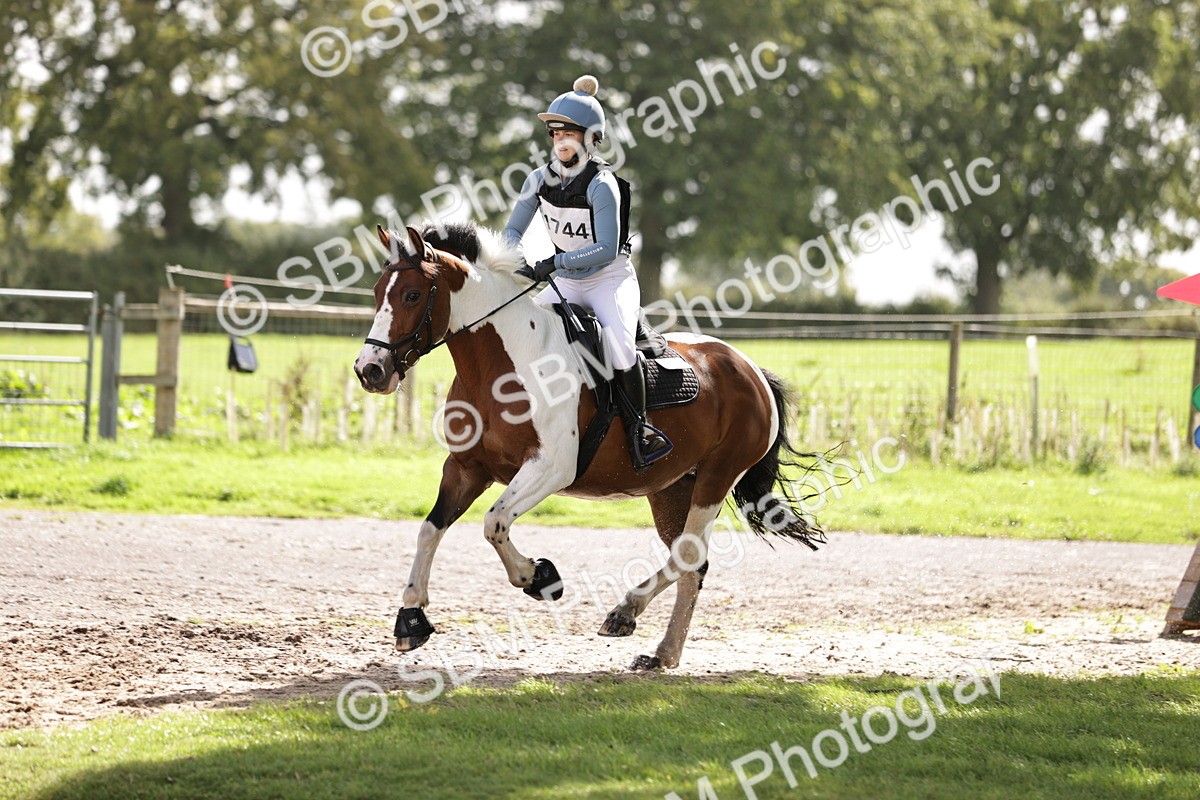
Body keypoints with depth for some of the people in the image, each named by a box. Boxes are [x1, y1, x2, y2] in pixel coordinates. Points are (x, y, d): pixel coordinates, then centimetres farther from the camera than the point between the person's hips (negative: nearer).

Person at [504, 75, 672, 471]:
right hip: (566, 284, 6)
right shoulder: (541, 180, -2)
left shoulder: (602, 185, -20)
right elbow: (512, 231, 5)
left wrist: (555, 263, -35)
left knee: (618, 342, -31)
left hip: (612, 279, -6)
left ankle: (639, 427, -15)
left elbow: (607, 250, -26)